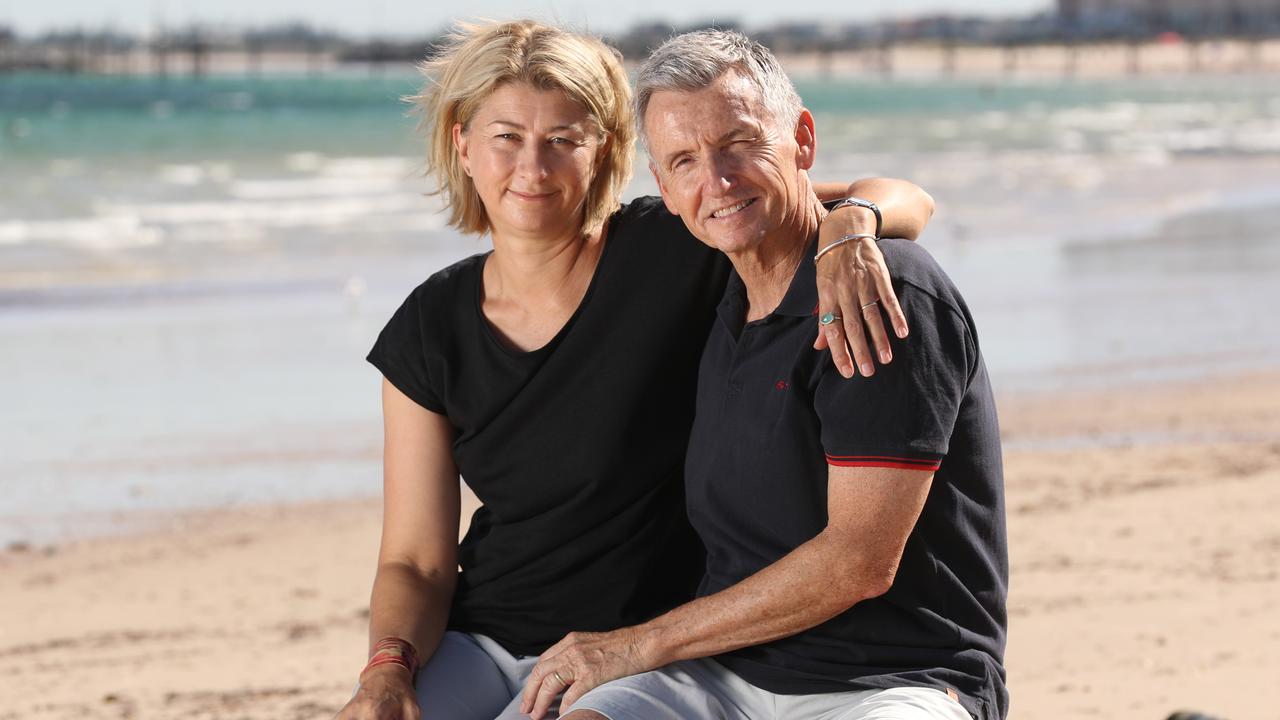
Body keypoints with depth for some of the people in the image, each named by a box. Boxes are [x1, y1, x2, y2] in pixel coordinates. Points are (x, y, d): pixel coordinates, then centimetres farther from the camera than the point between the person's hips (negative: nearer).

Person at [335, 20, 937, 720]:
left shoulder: (671, 254, -7)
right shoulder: (431, 328, 3)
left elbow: (908, 202, -8)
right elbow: (415, 562, 3)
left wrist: (849, 226, -31)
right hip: (481, 644, 3)